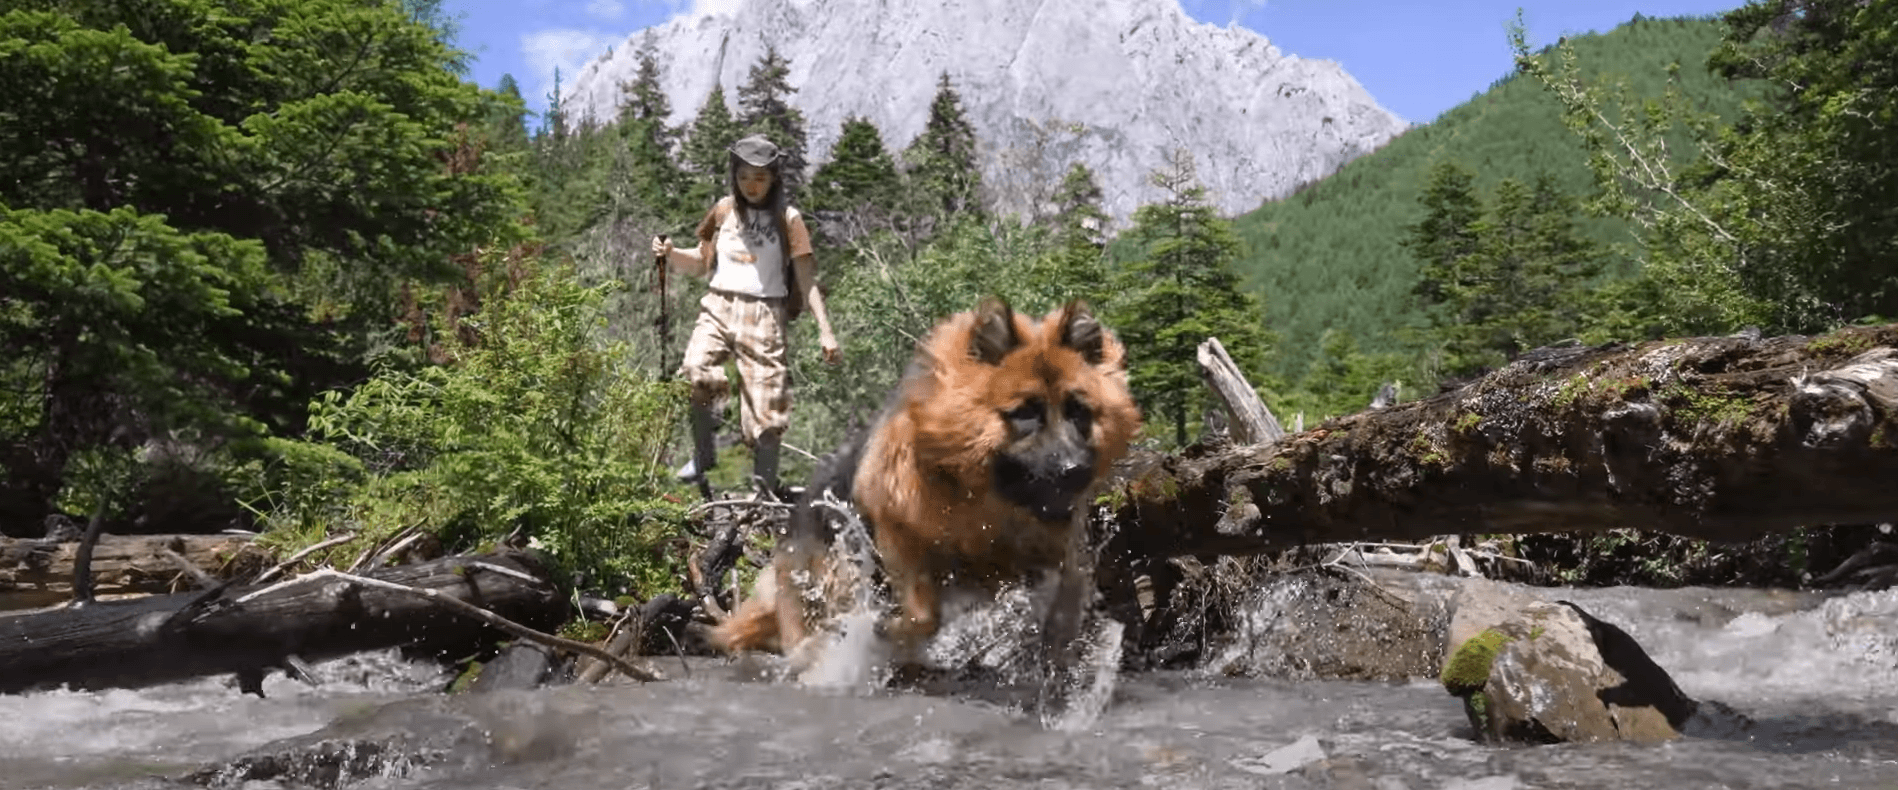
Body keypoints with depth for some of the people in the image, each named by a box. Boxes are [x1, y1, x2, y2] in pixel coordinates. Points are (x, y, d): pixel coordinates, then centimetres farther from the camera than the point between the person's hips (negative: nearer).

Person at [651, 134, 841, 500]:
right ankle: (703, 454, -6)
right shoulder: (724, 210, 13)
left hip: (765, 315, -2)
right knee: (695, 373, -26)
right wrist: (670, 254, -1)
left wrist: (825, 331, -7)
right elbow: (700, 263, 20)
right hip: (718, 307, 2)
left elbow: (807, 280, 2)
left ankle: (765, 489, 6)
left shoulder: (787, 219, 5)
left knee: (766, 407, -5)